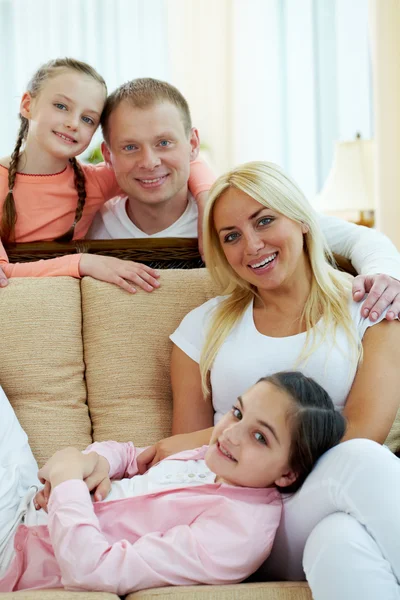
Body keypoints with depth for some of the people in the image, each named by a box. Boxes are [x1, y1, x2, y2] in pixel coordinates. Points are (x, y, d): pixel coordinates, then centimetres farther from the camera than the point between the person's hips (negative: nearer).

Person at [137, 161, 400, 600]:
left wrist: (209, 440, -5)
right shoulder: (204, 327, 17)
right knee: (361, 464, -32)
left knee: (339, 542, -38)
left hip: (359, 505, 0)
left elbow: (363, 432, -5)